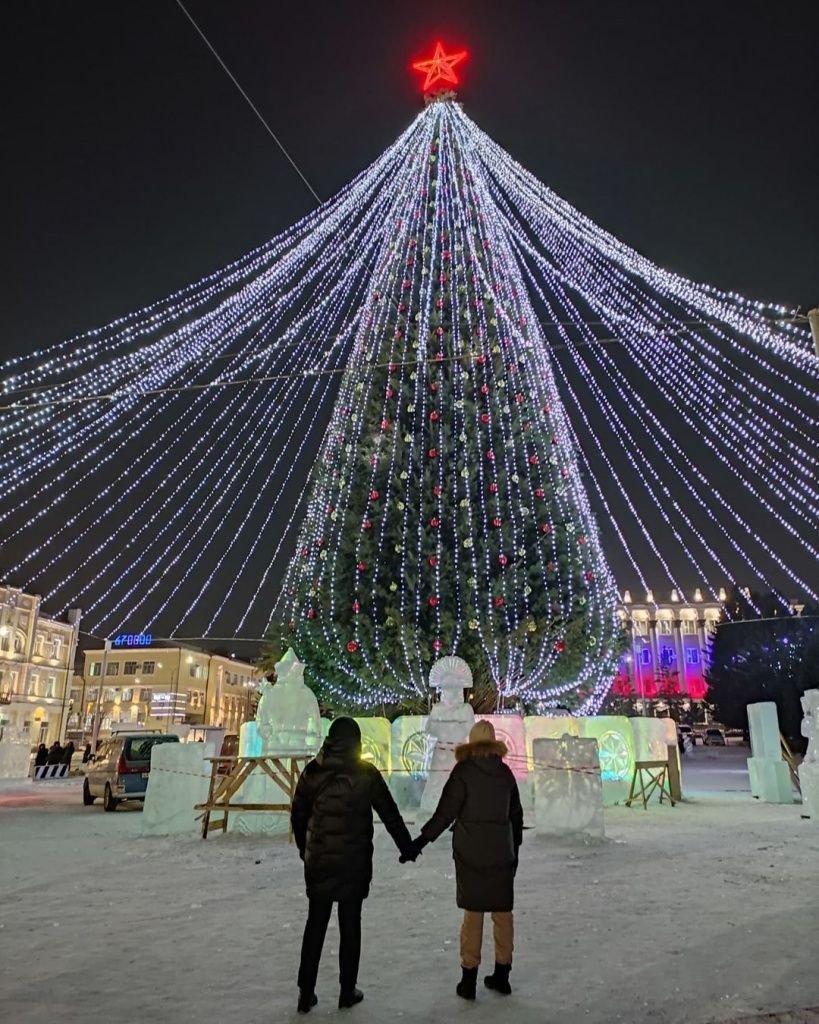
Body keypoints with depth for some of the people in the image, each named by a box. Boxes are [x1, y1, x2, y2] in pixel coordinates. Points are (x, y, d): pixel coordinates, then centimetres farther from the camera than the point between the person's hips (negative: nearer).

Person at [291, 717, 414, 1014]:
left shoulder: (312, 772, -4)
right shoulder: (366, 772, -10)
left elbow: (298, 815, 4)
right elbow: (390, 814, -4)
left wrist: (304, 849, 19)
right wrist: (407, 847, 9)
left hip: (318, 860, 2)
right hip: (354, 862, -2)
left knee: (315, 925, 13)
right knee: (350, 926, 11)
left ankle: (306, 993, 17)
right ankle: (347, 991, 19)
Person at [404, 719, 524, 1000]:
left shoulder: (463, 770, -8)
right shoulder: (505, 772, 4)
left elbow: (445, 812, -14)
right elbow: (516, 814, 11)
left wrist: (421, 840, -10)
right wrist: (515, 848, 22)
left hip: (471, 854, -3)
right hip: (501, 853, 3)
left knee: (473, 913, 5)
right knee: (502, 913, 11)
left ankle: (469, 979, 8)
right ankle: (502, 974, 19)